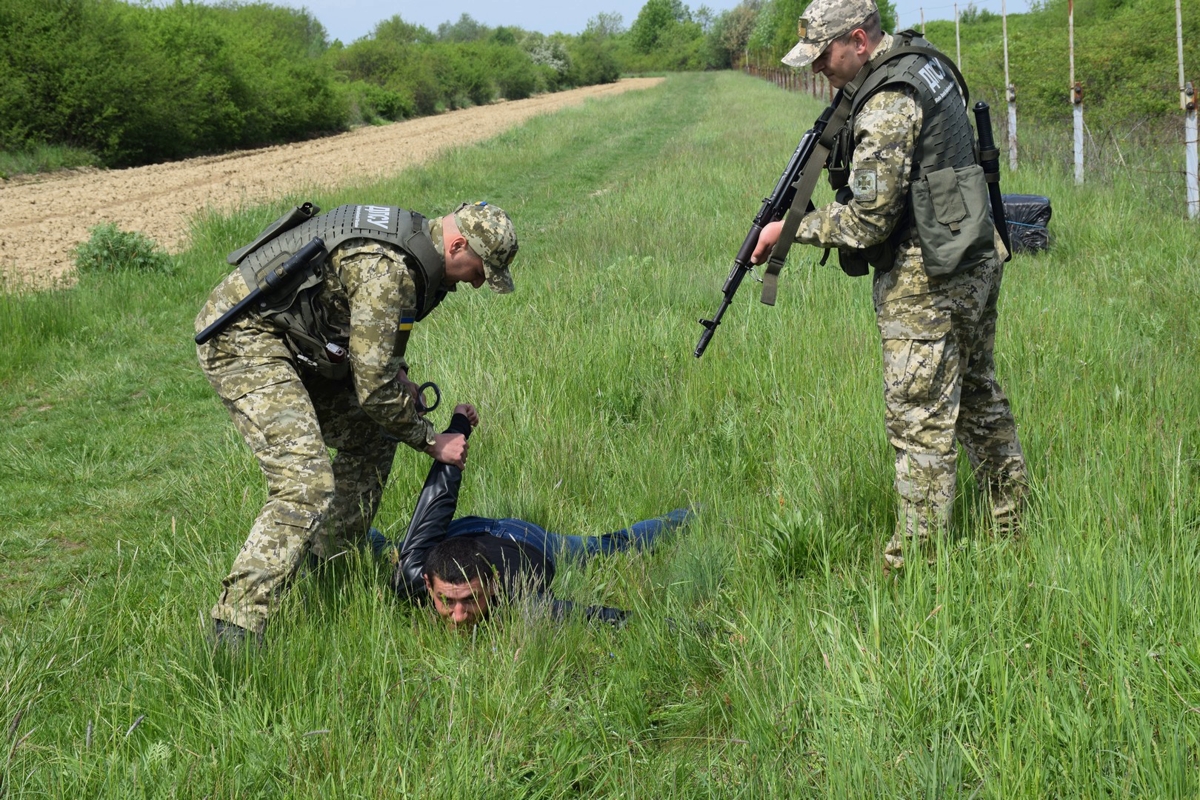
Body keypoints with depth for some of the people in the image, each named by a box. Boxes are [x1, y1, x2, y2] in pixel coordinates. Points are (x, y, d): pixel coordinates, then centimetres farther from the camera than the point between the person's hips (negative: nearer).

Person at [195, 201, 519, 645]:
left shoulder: (415, 251, 7)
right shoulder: (387, 270, -24)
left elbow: (372, 344, 24)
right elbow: (373, 387, -22)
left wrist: (396, 378, 5)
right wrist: (431, 441, -10)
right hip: (242, 339, -11)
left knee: (371, 436, 16)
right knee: (307, 485, -21)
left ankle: (330, 568, 27)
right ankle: (236, 632, -22)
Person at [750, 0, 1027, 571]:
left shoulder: (889, 102, -21)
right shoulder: (923, 62, 10)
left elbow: (868, 219, -21)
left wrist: (790, 228, -10)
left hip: (927, 283, -10)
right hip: (977, 264, 10)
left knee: (921, 422, -4)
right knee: (978, 396, 20)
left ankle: (914, 561, 1)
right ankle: (1011, 520, 32)